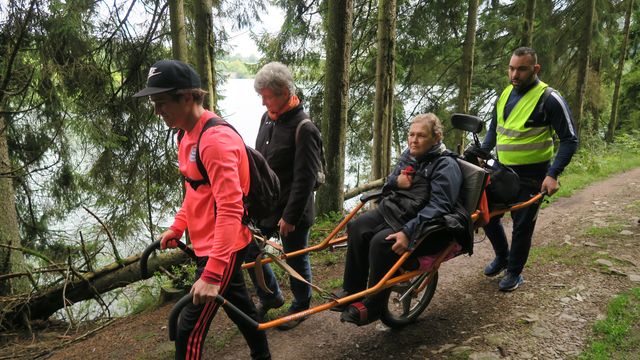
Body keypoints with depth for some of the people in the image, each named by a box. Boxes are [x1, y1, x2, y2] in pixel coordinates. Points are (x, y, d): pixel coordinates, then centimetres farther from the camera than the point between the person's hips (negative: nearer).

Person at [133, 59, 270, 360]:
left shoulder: (216, 140, -25)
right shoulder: (188, 137, 7)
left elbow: (230, 209, -31)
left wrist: (211, 273, -34)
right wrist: (176, 227, 13)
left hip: (222, 248, -10)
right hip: (210, 243, 10)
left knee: (190, 331, -2)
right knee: (239, 305, 24)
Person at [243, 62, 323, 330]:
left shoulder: (304, 129, -20)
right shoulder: (267, 117, 4)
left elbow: (305, 179, -21)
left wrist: (290, 217, -19)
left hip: (291, 210, -7)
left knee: (296, 260, 10)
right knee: (249, 250, 13)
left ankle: (301, 307, 34)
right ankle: (270, 297, 36)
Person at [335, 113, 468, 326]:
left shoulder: (446, 165, -13)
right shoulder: (408, 156, 10)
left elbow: (438, 207, -24)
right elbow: (388, 185, 22)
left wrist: (408, 232, -34)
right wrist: (395, 182, -5)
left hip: (427, 226, -8)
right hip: (394, 210, 8)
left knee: (382, 242, -29)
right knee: (357, 227, -14)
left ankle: (372, 307, -12)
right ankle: (352, 290, -3)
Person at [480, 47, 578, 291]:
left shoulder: (549, 99, -13)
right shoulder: (505, 95, 5)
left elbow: (569, 140, -12)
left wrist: (553, 174, -21)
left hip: (531, 176, -6)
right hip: (502, 170, 6)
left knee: (522, 225, 5)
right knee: (488, 215, 10)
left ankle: (514, 273, 25)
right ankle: (502, 256, 35)